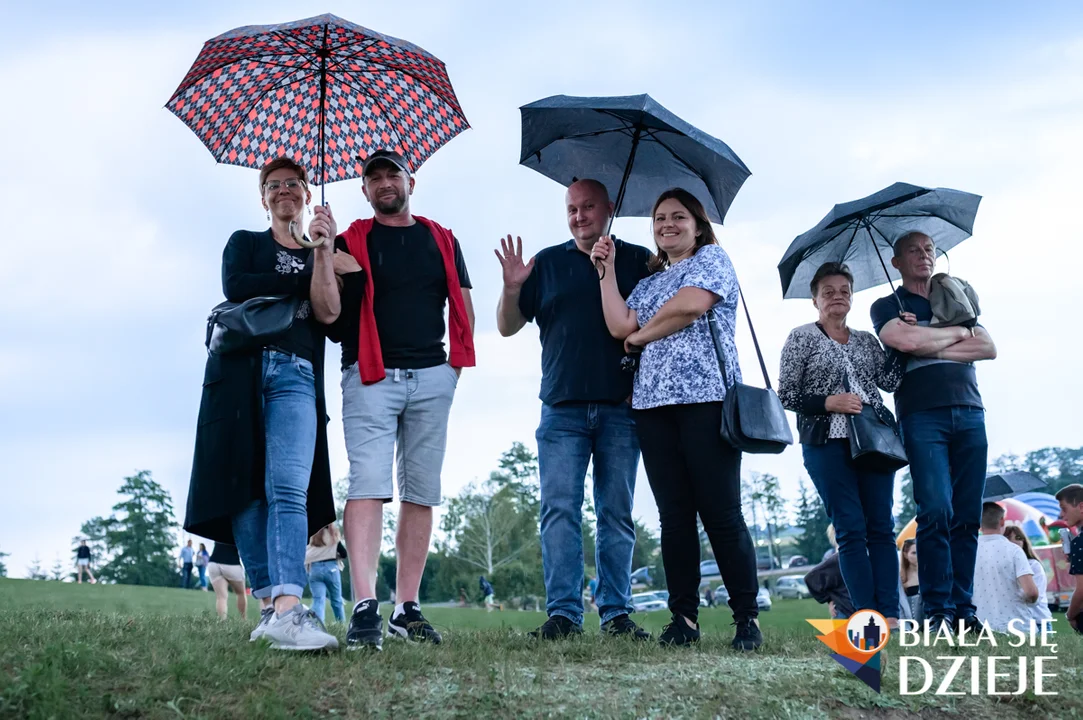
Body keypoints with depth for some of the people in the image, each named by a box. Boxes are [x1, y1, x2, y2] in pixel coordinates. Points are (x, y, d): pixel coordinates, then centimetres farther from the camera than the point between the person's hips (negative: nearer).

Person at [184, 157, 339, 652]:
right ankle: (269, 602, -3)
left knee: (289, 489, -18)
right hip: (240, 369, 1)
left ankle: (287, 608, -32)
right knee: (244, 489, -7)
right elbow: (235, 289, -1)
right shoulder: (244, 243, 21)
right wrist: (299, 280, 1)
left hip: (297, 375, -1)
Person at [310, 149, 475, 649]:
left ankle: (408, 608, 6)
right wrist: (321, 254, -15)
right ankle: (365, 608, -21)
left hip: (431, 377, 3)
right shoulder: (351, 244, 7)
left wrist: (455, 363, 7)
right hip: (371, 377, -3)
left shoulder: (442, 241, 17)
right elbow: (328, 312, -4)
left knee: (420, 494, 2)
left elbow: (463, 307, 18)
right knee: (368, 484, -16)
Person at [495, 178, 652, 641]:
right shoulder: (547, 264, 14)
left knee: (617, 514, 3)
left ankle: (616, 613, 6)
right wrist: (512, 290, -7)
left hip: (621, 409, -1)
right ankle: (563, 613, -5)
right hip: (562, 411, 1)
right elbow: (508, 327, 13)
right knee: (559, 510, -6)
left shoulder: (639, 261, 10)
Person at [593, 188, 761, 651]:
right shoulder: (648, 283, 26)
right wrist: (607, 271, 13)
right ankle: (683, 619, 5)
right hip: (653, 403, 6)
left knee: (721, 513, -8)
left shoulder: (712, 258, 10)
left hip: (706, 396, -6)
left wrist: (642, 334, 3)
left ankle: (747, 619, -3)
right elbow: (620, 326, 8)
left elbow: (692, 303, -10)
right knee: (674, 516, 3)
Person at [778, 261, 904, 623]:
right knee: (851, 528, -8)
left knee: (881, 526, -3)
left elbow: (889, 381, 5)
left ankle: (890, 615, -5)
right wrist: (829, 403, -12)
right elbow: (787, 395, 0)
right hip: (827, 441, -4)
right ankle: (868, 616, -9)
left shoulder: (866, 340, 19)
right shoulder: (802, 337, 7)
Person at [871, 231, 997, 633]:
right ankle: (937, 610, -13)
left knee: (967, 517, -2)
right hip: (922, 415, -4)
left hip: (969, 414, 4)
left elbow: (989, 349, 8)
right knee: (936, 512, -16)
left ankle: (963, 609, 0)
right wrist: (957, 333, 4)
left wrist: (934, 348, -2)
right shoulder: (887, 307, 12)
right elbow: (906, 341, -11)